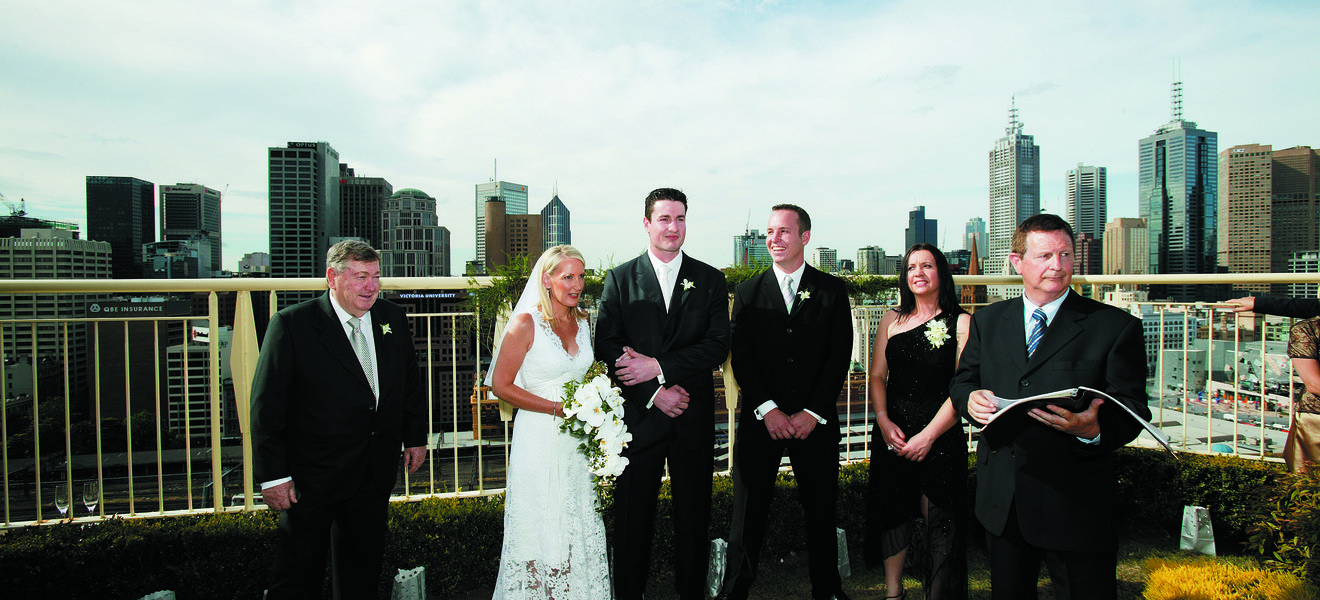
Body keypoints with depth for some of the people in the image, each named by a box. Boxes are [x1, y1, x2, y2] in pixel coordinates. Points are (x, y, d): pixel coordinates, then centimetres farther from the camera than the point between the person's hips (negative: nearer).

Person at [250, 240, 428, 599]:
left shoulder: (393, 318, 2)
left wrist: (415, 437, 13)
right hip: (313, 474, -4)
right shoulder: (292, 324, -13)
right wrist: (273, 475, -14)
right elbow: (267, 406, -13)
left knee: (365, 567, 20)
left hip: (376, 473, 5)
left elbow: (410, 383, 13)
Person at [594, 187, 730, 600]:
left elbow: (718, 346, -5)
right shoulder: (619, 279, 3)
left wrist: (658, 365, -15)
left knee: (694, 514, 12)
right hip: (638, 415, -1)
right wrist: (655, 391, -13)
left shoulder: (710, 280, 5)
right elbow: (606, 347, -5)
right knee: (632, 515, 9)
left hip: (694, 417, 1)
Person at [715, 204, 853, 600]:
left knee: (821, 511, 11)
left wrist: (812, 413, -9)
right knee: (749, 511, 7)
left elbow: (839, 356, -1)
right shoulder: (748, 292, 5)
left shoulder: (832, 290, 4)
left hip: (816, 422, 0)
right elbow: (741, 357, 0)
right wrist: (767, 409, -11)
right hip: (760, 419, 0)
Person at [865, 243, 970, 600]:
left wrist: (928, 435, -14)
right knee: (891, 513, 11)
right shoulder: (892, 319, 7)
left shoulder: (962, 323, -5)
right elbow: (877, 375, 8)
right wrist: (884, 420, -8)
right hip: (892, 432, 4)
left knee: (938, 519, 3)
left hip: (940, 436, -3)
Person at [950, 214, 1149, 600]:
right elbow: (961, 381, 13)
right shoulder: (987, 321, 8)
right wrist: (970, 398, -11)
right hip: (1001, 503, 3)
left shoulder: (1116, 327, -3)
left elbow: (1132, 413, -8)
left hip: (1076, 506, -3)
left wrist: (1093, 430, -30)